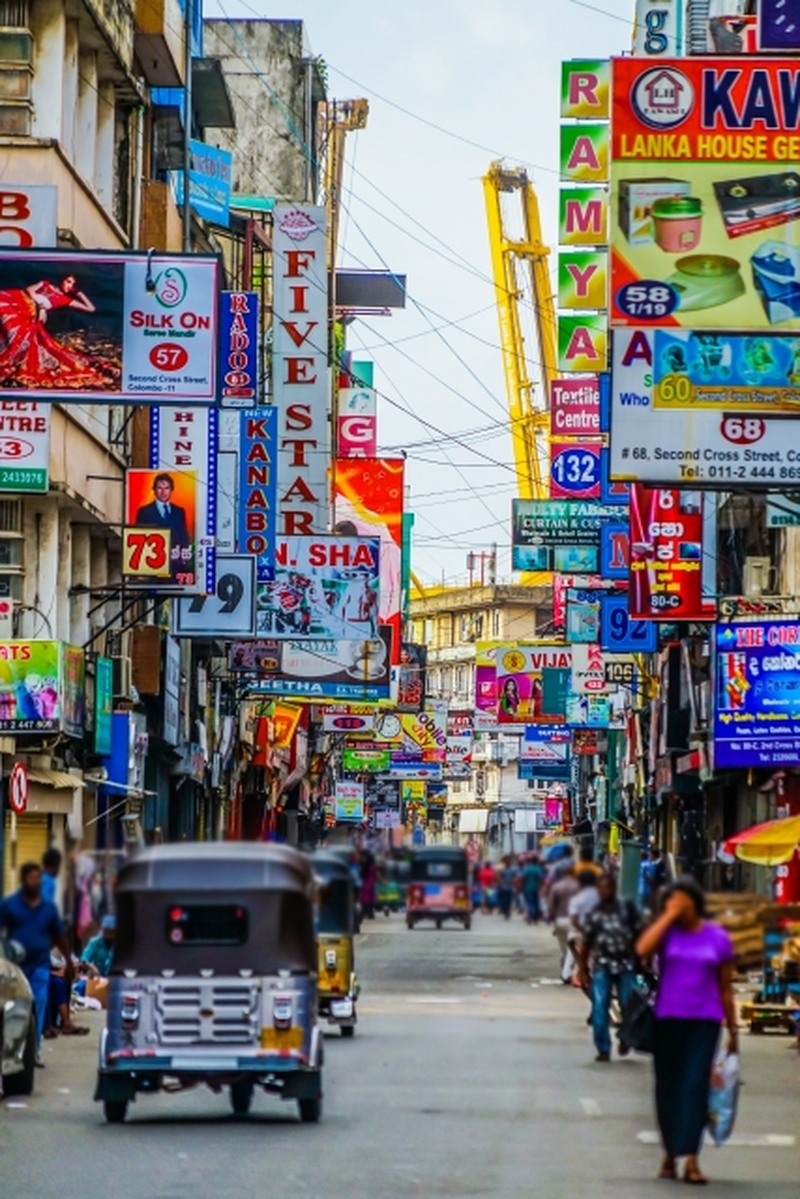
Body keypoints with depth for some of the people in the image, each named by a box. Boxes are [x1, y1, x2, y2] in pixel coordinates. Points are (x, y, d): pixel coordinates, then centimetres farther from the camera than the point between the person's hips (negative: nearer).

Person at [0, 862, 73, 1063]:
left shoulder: (49, 907, 8)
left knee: (38, 1009, -3)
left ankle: (33, 1051, 4)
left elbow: (59, 937, 16)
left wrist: (69, 962, 18)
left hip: (40, 965, 2)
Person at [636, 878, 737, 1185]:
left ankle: (691, 1159, -14)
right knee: (668, 1086, 7)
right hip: (668, 1018, 1)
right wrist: (670, 916, -15)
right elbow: (643, 949, -21)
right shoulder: (667, 932, 2)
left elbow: (725, 988, 9)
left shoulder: (718, 938, 4)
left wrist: (733, 1029, 9)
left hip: (704, 1020, -1)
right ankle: (670, 1152, 20)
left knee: (696, 1084, -9)